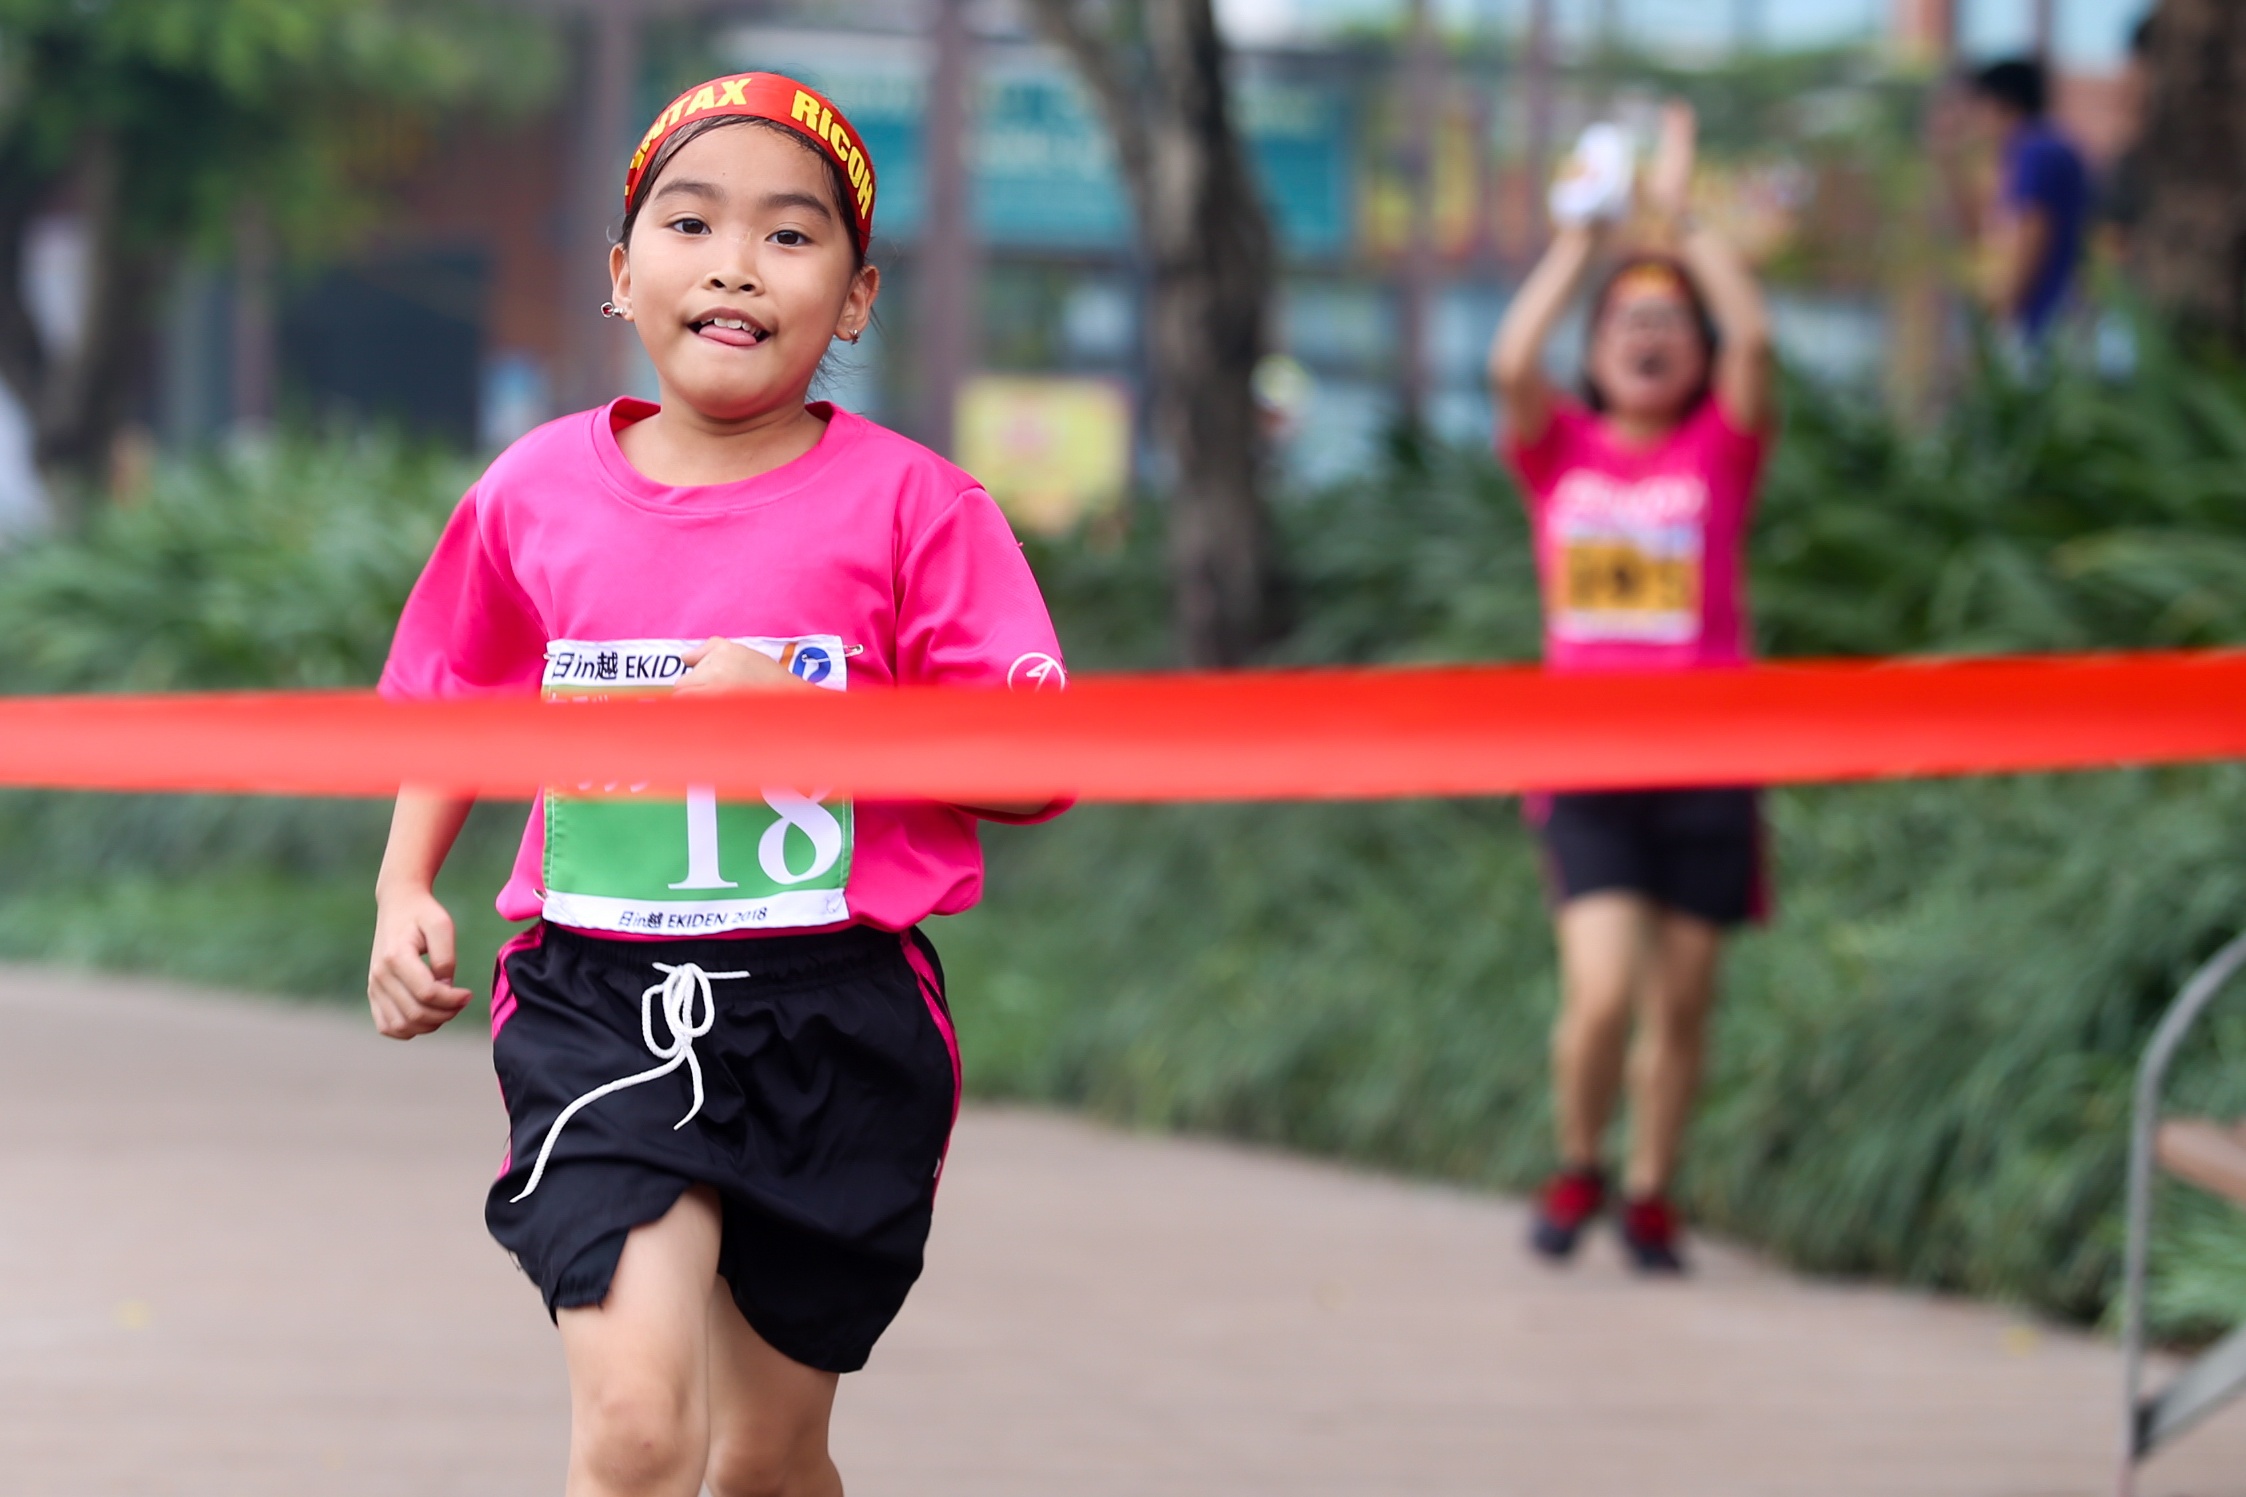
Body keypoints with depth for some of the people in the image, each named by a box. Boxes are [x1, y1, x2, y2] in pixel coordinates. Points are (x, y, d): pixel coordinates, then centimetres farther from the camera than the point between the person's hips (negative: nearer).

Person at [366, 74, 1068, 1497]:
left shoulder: (910, 506, -4)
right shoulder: (535, 494, 4)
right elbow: (449, 711, 22)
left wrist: (804, 709, -18)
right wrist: (405, 892, 7)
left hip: (836, 1024, 0)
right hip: (600, 1010, 0)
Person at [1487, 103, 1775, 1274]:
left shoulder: (1719, 453, 5)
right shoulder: (1559, 453, 6)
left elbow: (1753, 341, -12)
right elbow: (1511, 364, -12)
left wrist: (1681, 219, -6)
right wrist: (1580, 241, -5)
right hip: (1587, 766, -1)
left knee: (1681, 1004, 6)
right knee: (1602, 993, -13)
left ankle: (1650, 1198, 24)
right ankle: (1577, 1171, 12)